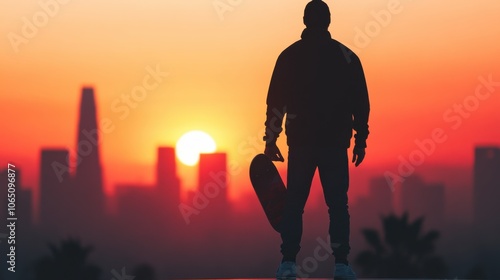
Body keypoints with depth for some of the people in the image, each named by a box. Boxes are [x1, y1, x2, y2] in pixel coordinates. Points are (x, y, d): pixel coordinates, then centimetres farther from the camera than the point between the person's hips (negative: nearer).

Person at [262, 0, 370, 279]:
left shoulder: (290, 56, 1)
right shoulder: (347, 57, 2)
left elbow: (276, 101, 0)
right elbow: (361, 103, 3)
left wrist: (271, 139, 5)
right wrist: (361, 140, 9)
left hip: (301, 141, 0)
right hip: (336, 142, 0)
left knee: (294, 203, 5)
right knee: (338, 204, 3)